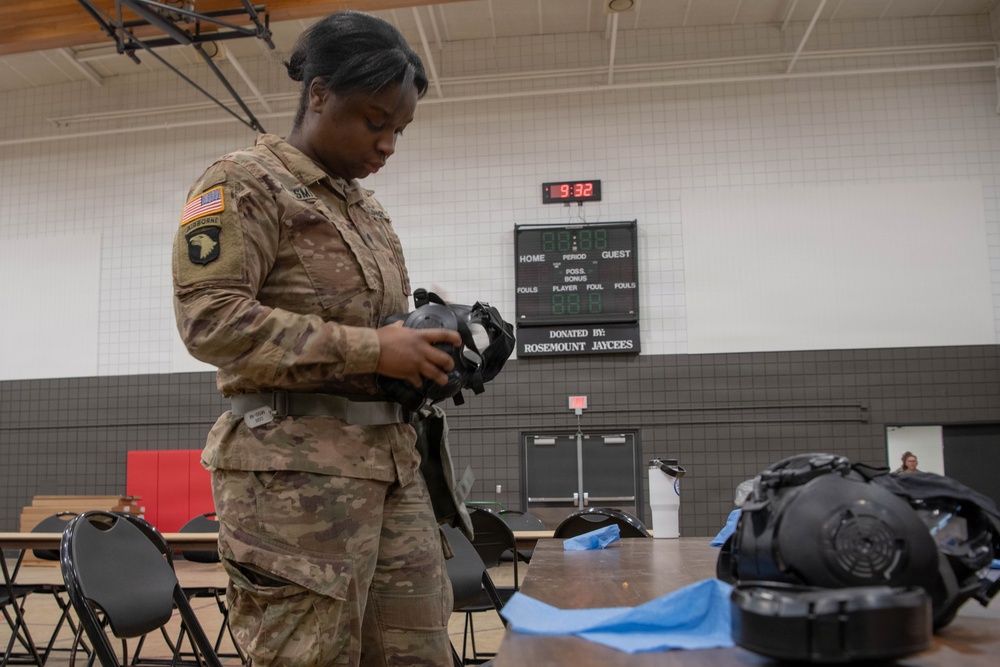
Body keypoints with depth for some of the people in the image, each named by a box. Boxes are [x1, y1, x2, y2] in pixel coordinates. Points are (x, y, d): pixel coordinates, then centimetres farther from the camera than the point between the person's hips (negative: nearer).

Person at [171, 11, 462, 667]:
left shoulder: (369, 209, 23)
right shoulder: (244, 183, -1)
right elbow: (211, 318, -14)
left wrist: (435, 342, 5)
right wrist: (371, 349, -17)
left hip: (392, 460, 7)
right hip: (296, 466, -7)